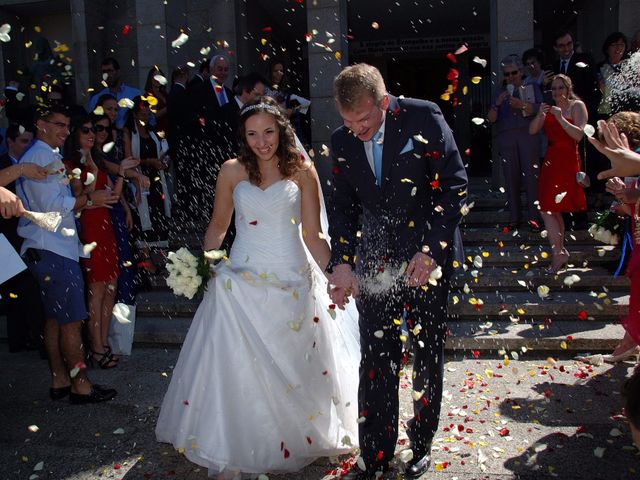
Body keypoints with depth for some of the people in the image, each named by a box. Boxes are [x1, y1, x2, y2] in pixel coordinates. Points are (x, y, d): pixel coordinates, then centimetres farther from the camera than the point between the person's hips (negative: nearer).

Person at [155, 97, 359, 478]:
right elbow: (218, 226, 12)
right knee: (237, 367, -1)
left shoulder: (303, 171, 0)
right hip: (243, 282, 1)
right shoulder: (233, 171, 3)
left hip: (294, 283, 0)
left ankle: (298, 440, 32)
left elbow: (313, 234, 0)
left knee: (295, 368, 10)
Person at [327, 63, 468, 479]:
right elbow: (344, 206, 8)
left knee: (429, 353, 12)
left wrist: (430, 252, -17)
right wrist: (342, 262, -3)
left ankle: (422, 444, 33)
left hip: (428, 255, -2)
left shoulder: (424, 118, -12)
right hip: (375, 261, 3)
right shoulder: (342, 141, 0)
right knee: (376, 360, 5)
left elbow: (455, 187, -11)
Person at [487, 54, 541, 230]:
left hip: (528, 135, -2)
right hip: (506, 138, 2)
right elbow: (491, 119, 11)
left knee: (531, 176, -10)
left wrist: (523, 105, -16)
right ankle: (514, 217, 1)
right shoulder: (500, 93, 22)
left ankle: (534, 217, -9)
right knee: (511, 178, -3)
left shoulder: (532, 88, 16)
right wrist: (496, 104, -6)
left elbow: (540, 109, -1)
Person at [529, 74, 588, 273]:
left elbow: (578, 135, -13)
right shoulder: (550, 109, 14)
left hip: (568, 162, -6)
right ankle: (560, 251, 18)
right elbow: (532, 131, 4)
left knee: (547, 208, -13)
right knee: (555, 210, 10)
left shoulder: (577, 106, -2)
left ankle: (558, 252, -7)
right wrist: (540, 115, -13)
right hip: (551, 161, 7)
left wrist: (561, 118, -21)